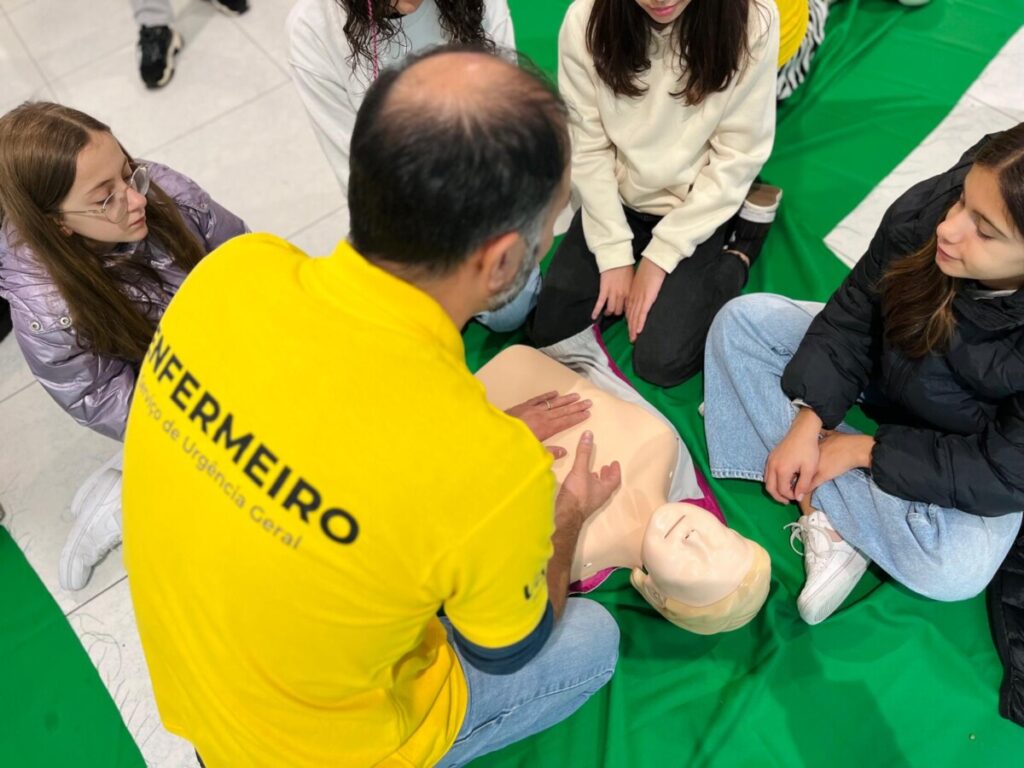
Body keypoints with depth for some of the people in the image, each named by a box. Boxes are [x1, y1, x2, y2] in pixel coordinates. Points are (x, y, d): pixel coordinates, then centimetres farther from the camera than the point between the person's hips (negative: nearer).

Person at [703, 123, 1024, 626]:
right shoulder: (924, 211, -28)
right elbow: (851, 316, -14)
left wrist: (865, 450, -23)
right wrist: (808, 422, -21)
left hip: (975, 453, -4)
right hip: (886, 365, 5)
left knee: (954, 570, -31)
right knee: (743, 319, -13)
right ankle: (827, 517, -17)